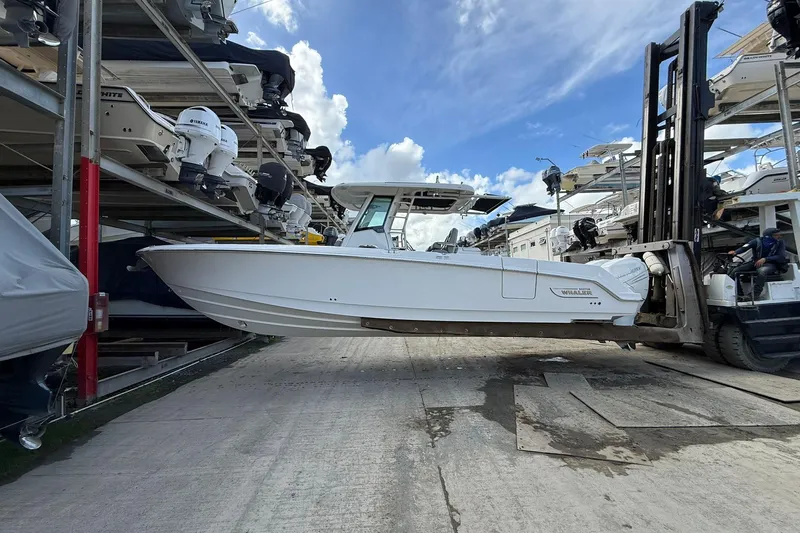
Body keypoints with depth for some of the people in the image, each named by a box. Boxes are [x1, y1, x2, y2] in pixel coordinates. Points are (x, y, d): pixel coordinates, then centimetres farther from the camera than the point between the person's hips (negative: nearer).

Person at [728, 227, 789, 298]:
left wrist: (765, 259, -26)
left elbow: (781, 256, -11)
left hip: (770, 264, -3)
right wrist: (735, 252, -39)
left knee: (762, 271, -39)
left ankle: (754, 295, -37)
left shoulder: (780, 243, -3)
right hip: (755, 262, 3)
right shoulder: (758, 241, -2)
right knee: (735, 271, -15)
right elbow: (745, 247, -17)